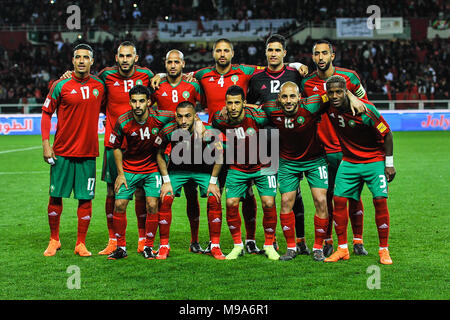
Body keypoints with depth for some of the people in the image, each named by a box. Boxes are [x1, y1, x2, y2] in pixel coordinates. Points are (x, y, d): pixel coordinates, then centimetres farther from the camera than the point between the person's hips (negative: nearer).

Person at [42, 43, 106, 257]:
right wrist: (46, 143, -6)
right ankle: (54, 240, 20)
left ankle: (81, 244, 12)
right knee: (56, 196, 3)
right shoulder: (61, 85, -3)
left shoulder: (99, 86, 5)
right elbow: (46, 113, 1)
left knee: (86, 198, 2)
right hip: (62, 151, -2)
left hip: (88, 152, 2)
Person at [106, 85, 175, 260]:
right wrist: (120, 173, -2)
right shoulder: (122, 121, -16)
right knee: (119, 205, -5)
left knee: (152, 205, -9)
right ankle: (121, 247, 9)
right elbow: (116, 146, 0)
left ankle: (148, 247, 5)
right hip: (129, 168, 1)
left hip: (153, 168, -1)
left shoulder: (159, 117, -18)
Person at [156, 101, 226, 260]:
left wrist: (213, 182, -11)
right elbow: (160, 154, -6)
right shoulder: (169, 130, -25)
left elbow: (219, 156, -12)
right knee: (165, 200, -13)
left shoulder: (207, 131, -28)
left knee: (214, 200, -15)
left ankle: (214, 246, -1)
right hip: (177, 168, 1)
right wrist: (166, 181, -8)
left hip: (204, 169, -1)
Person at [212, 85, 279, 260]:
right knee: (231, 203, -9)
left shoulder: (256, 117, -24)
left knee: (268, 203, -10)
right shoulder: (220, 119, -15)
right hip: (237, 169, 2)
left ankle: (269, 245, 8)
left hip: (263, 166, -2)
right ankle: (237, 245, 9)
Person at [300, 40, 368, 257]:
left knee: (353, 195, 2)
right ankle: (327, 241, 13)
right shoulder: (306, 83, 1)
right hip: (323, 149, 1)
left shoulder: (349, 77, -1)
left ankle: (358, 241, 11)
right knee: (326, 196, 1)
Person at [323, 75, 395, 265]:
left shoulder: (365, 110, -23)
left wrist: (389, 163, -10)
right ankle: (342, 249, 6)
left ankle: (384, 250, -1)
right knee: (339, 200, -5)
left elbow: (387, 134, -13)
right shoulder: (328, 107, -10)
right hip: (349, 162, 4)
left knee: (380, 200, -12)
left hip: (375, 160, -4)